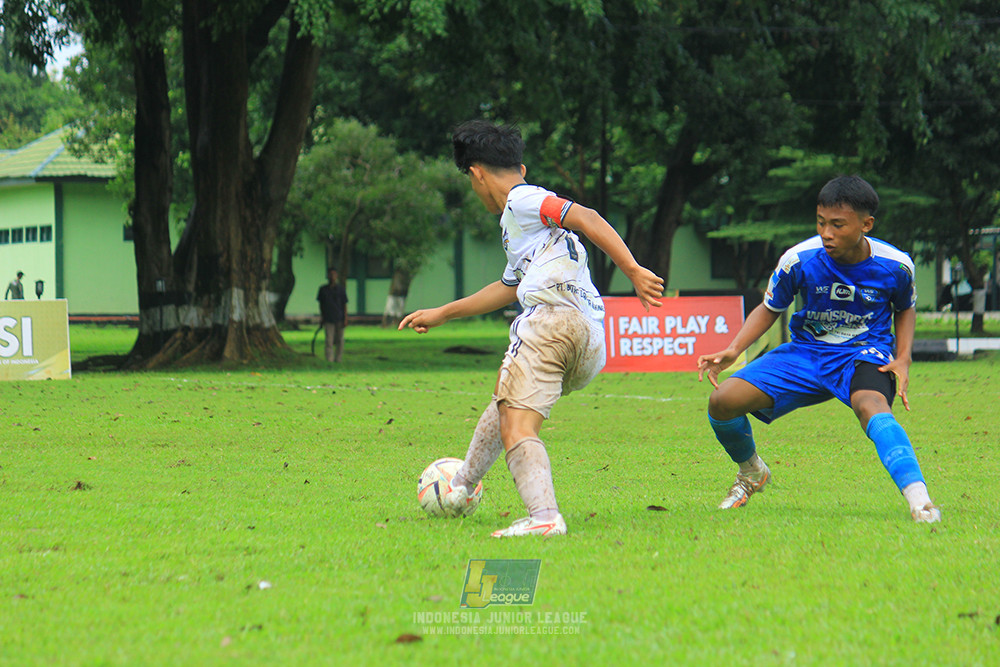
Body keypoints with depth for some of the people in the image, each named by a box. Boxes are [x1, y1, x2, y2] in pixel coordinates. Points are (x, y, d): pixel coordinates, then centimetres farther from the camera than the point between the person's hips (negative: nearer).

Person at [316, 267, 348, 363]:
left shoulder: (340, 289, 2)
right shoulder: (323, 289, 5)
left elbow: (344, 304, 2)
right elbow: (321, 303, 14)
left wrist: (345, 319, -4)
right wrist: (321, 316, 9)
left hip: (339, 319, 0)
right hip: (328, 319, 0)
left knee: (339, 340, 6)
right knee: (329, 341, -7)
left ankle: (338, 359, 17)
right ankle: (329, 360, -10)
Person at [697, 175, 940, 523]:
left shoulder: (895, 265, -13)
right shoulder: (799, 260, -14)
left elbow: (905, 309, 10)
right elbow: (769, 308, 5)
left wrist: (903, 360, -6)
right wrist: (733, 350, -10)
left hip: (865, 353, -3)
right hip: (807, 352, 3)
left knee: (871, 406, -40)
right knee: (722, 402, -13)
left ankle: (919, 499, -55)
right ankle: (751, 472, 19)